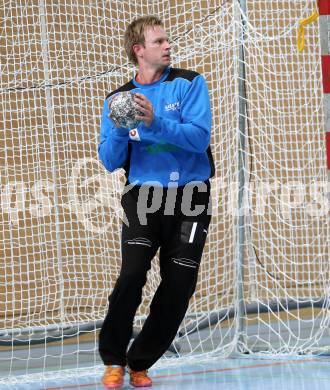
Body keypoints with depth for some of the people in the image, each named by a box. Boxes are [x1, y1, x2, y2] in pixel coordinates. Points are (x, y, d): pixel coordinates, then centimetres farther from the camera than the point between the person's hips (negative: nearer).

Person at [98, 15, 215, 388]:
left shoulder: (189, 83, 0)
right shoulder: (117, 99, 8)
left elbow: (200, 138, -13)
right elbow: (110, 162, 3)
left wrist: (155, 122, -25)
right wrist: (119, 130, -16)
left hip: (190, 195, 0)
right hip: (143, 194, 0)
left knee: (178, 287, -2)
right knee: (132, 275, -19)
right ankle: (113, 360, -2)